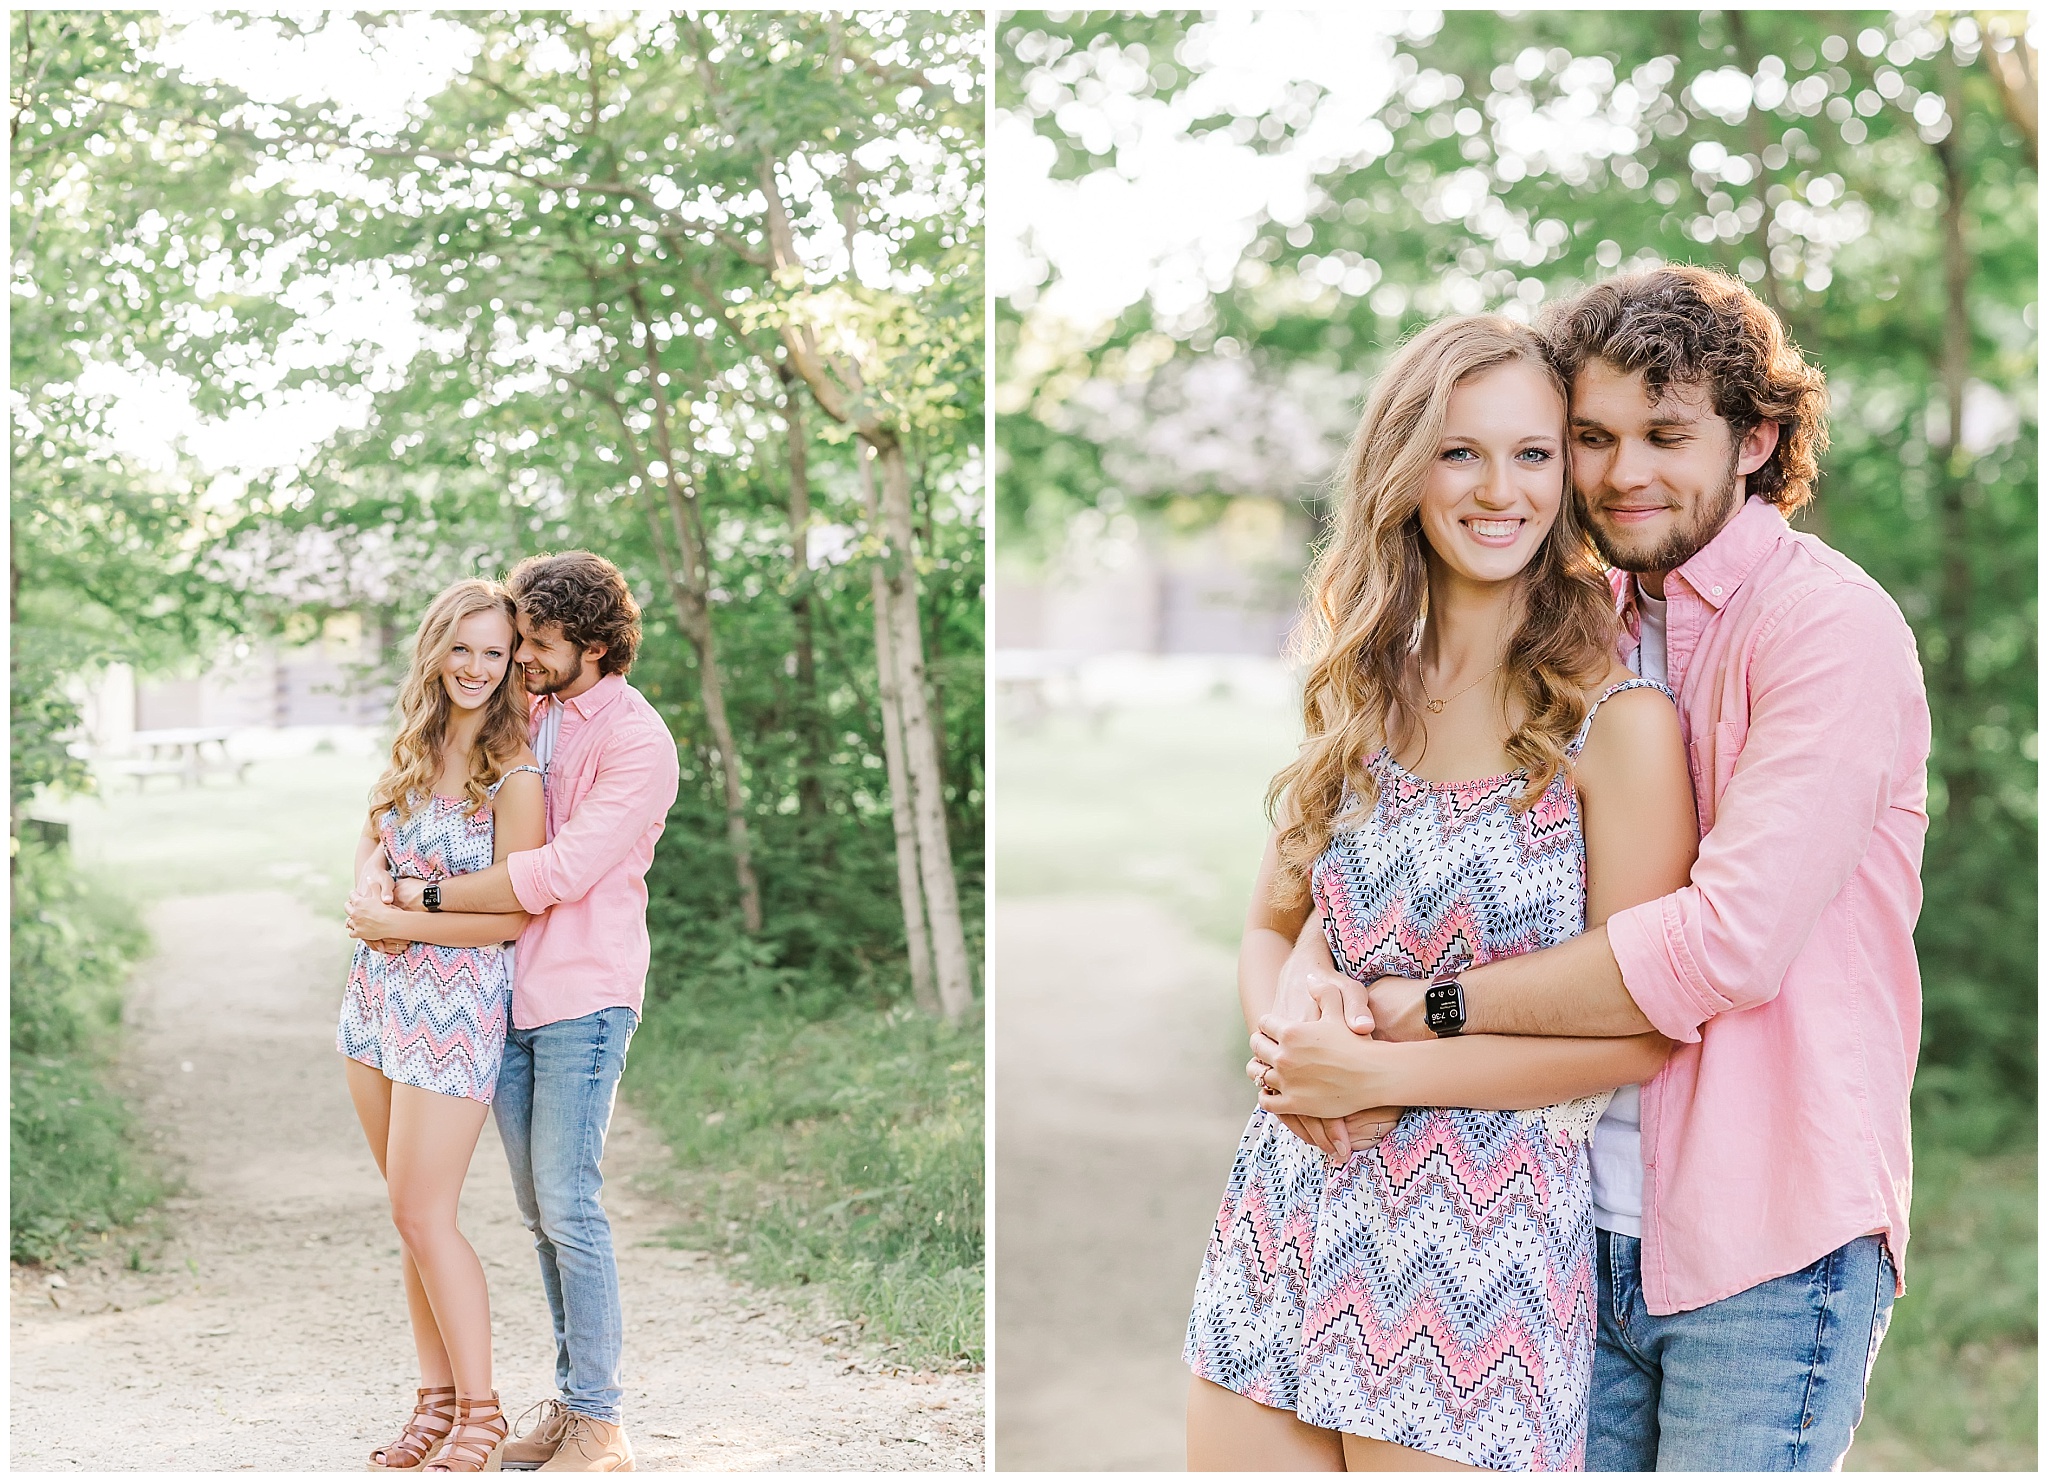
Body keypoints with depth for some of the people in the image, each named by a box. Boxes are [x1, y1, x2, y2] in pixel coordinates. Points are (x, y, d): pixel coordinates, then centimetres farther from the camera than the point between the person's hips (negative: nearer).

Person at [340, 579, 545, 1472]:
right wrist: (370, 894, 0)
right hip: (379, 994, 7)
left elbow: (515, 915, -16)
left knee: (423, 1216, -5)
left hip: (455, 1003, -7)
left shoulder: (514, 774, -14)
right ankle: (437, 1401, 23)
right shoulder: (413, 749, 7)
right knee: (410, 1214, 12)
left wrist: (400, 921, -13)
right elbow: (371, 838, 21)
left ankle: (478, 1414, 9)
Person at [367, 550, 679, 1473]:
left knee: (568, 1204, -7)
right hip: (509, 991, 7)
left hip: (583, 996, -7)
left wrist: (426, 900, -17)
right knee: (538, 1208, 10)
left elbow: (563, 870, -21)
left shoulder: (637, 740, -11)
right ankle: (570, 1398, 20)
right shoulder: (529, 717, 12)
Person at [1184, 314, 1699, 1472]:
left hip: (1483, 1240, -5)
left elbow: (1642, 1032, -12)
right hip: (1290, 1208, 5)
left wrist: (1381, 1073, -14)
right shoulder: (1360, 694, 7)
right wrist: (1284, 1042, -8)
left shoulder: (1621, 724, -10)